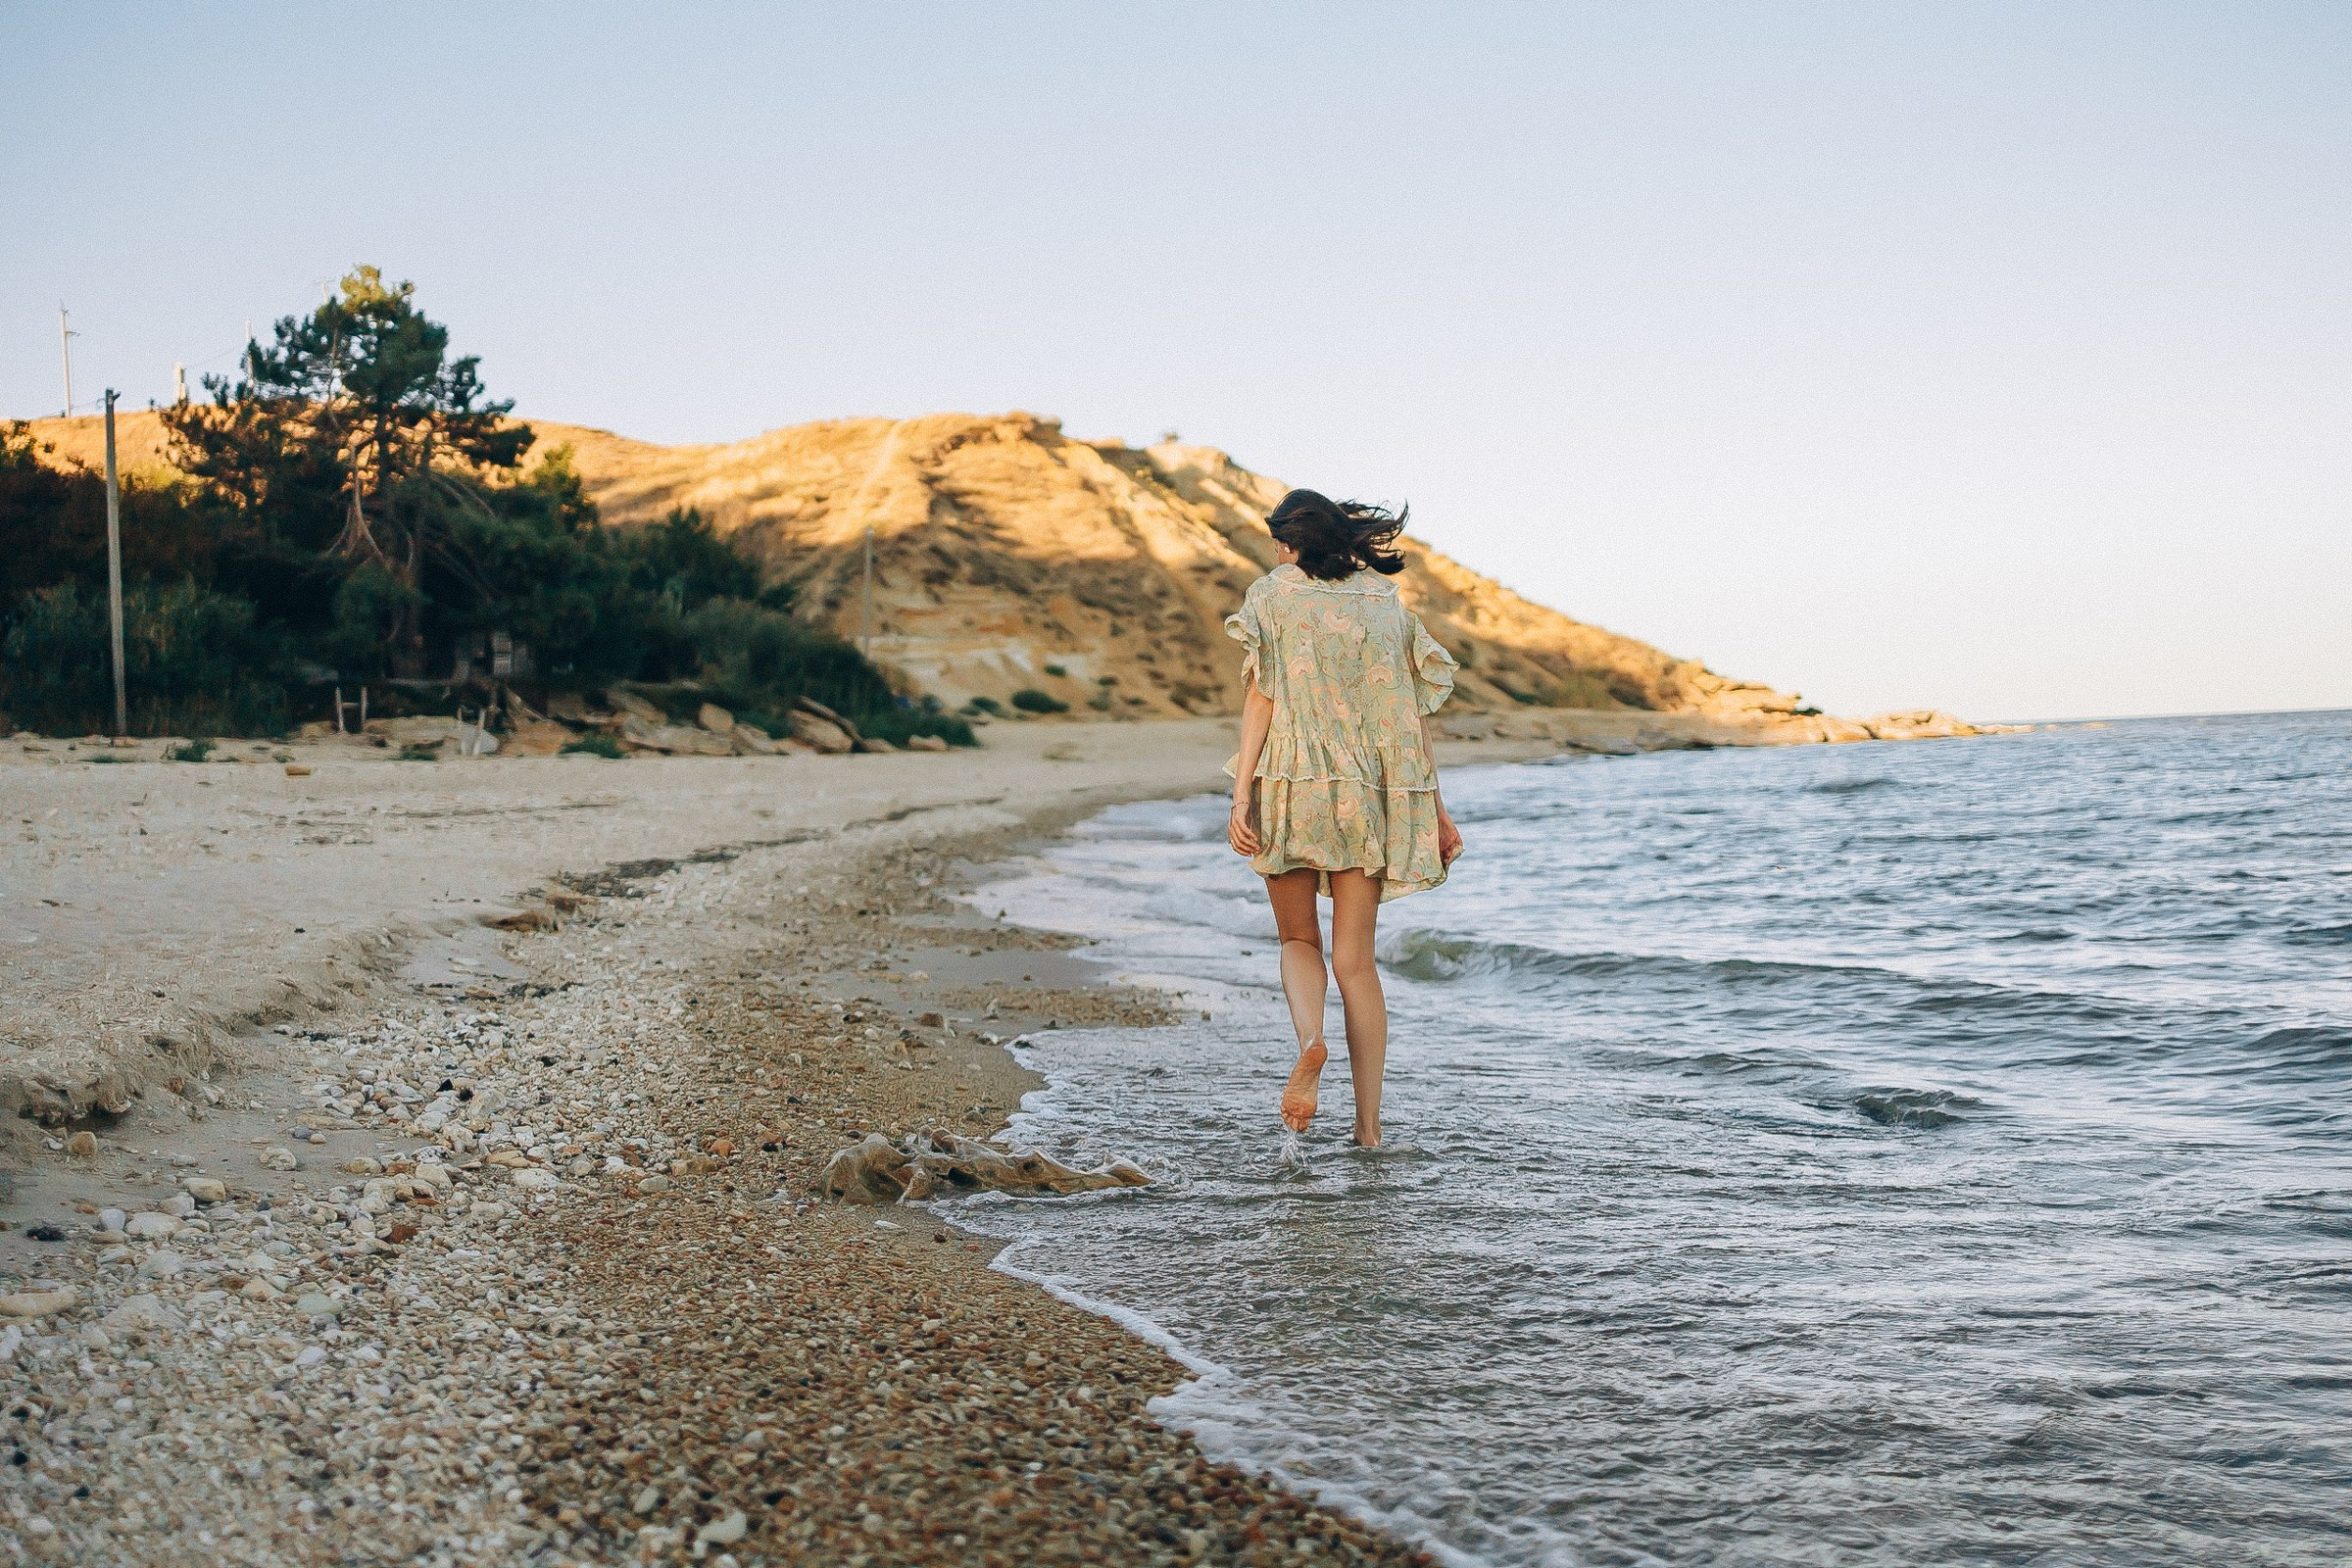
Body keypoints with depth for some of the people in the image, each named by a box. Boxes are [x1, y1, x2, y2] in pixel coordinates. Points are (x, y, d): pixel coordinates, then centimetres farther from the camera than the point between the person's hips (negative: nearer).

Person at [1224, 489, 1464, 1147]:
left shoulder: (1273, 593, 1)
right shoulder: (1389, 603, 11)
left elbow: (1261, 698, -8)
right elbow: (1412, 716, 9)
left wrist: (1241, 797, -10)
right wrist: (1437, 810, 13)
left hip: (1296, 788, -2)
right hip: (1374, 797, 3)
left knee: (1298, 940, 13)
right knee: (1355, 958, 7)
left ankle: (1310, 1041, -19)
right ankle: (1368, 1122, 1)